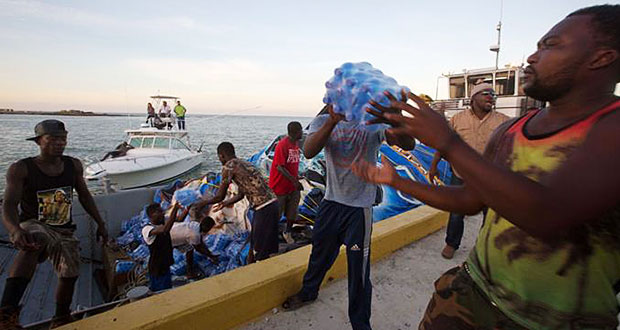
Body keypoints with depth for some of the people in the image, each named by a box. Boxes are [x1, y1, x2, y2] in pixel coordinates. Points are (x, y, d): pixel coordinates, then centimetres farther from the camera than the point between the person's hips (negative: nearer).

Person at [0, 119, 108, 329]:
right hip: (32, 225, -5)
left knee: (69, 275, 7)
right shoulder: (21, 169, -12)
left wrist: (100, 223, 9)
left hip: (64, 230, 5)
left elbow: (84, 196, 11)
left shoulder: (73, 165, 0)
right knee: (36, 241, -39)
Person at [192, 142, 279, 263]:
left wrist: (202, 203, 12)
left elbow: (220, 196, -5)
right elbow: (240, 195, 25)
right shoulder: (244, 164, 19)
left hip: (264, 209, -9)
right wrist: (224, 204, 37)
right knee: (253, 241, 24)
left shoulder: (228, 166, -8)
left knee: (261, 249, 6)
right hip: (271, 204, 9)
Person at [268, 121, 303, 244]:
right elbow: (279, 167, -23)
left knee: (292, 213, 12)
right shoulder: (282, 145, -20)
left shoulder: (296, 144, 7)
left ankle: (288, 233, 32)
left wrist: (297, 181, 14)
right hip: (280, 186, -7)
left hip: (292, 186, 7)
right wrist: (294, 180, -27)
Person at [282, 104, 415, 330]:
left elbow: (408, 145, -26)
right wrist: (333, 120, -36)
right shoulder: (323, 121, -3)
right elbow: (309, 152, -22)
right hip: (331, 202, 3)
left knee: (359, 270, 6)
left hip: (360, 208, -3)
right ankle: (308, 292, 53)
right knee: (319, 252, 23)